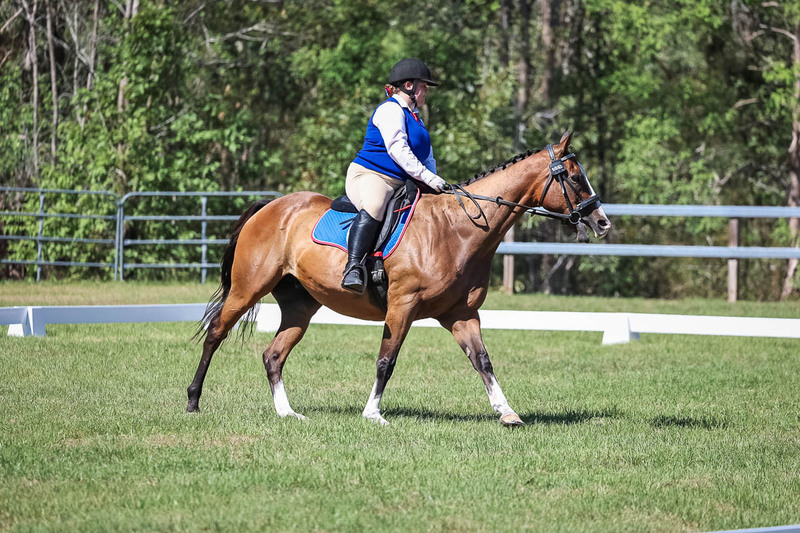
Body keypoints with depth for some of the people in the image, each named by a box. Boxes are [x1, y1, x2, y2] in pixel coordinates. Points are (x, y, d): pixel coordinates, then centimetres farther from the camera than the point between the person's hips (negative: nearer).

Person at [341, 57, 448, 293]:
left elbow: (426, 155, 30)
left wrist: (434, 183, 11)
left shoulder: (414, 116, 27)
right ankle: (353, 268, -50)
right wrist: (427, 177, -20)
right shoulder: (390, 110, -6)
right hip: (369, 176, -10)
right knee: (373, 207, -40)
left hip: (402, 184, 10)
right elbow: (397, 150, -17)